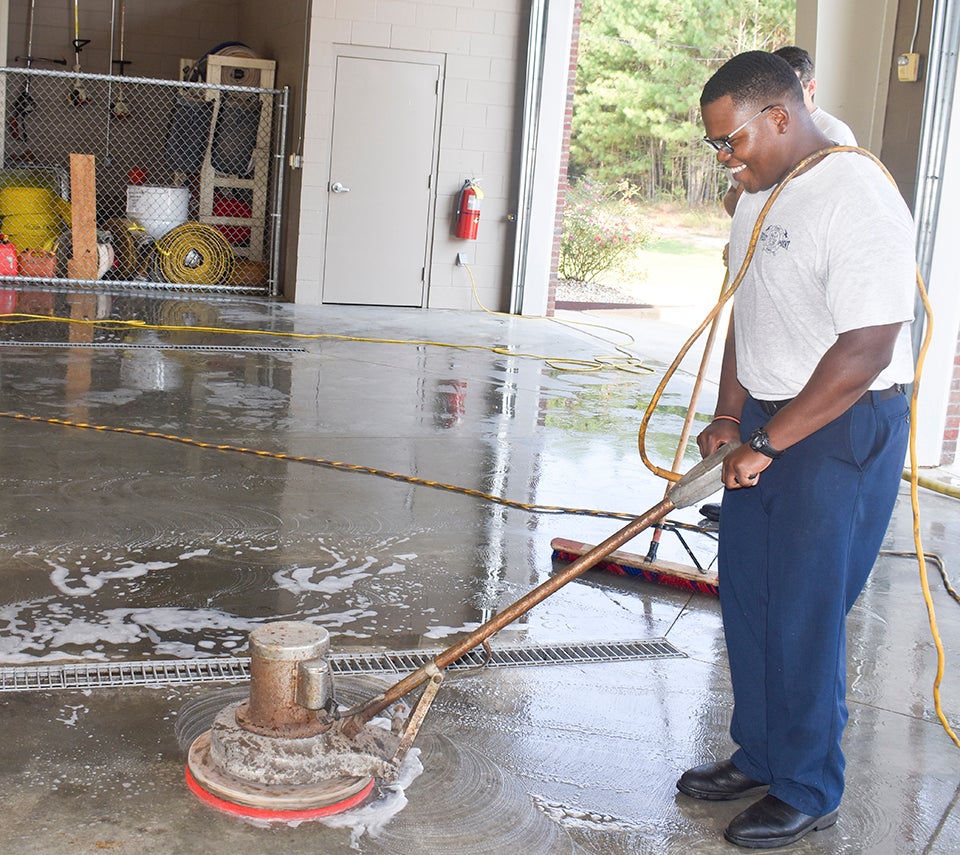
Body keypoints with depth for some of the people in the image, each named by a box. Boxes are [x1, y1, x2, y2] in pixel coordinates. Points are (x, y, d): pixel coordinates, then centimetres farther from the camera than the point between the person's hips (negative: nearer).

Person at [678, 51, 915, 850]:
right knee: (747, 600, 14)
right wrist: (730, 417, 7)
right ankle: (760, 756, 32)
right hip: (766, 423, 9)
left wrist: (767, 443, -20)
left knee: (803, 617, 0)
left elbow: (866, 349, -25)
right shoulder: (760, 195, 9)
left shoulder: (858, 199, -21)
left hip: (843, 432, -9)